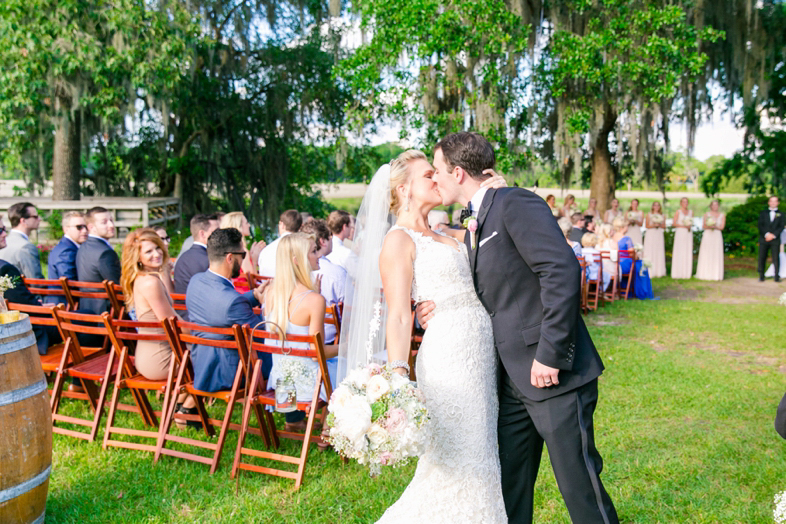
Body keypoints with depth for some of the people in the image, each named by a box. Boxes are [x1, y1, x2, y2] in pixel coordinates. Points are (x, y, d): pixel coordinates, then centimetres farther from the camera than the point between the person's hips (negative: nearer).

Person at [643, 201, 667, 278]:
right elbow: (647, 226, 0)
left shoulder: (662, 215, 11)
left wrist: (659, 225, -11)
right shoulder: (649, 215, 4)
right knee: (650, 252, -8)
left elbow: (664, 226, 9)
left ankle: (658, 271, 1)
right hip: (650, 234, -3)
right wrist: (654, 225, -16)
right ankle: (650, 272, -7)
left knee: (659, 252, -1)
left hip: (659, 235, 3)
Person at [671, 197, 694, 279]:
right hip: (680, 233, -4)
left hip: (688, 234, 4)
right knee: (679, 252, -6)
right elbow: (674, 224, -4)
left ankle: (687, 273, 3)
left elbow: (691, 223, 18)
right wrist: (683, 226, -14)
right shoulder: (678, 212, 0)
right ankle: (678, 273, -4)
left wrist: (689, 226, -4)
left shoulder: (690, 212, 13)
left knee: (688, 252, 1)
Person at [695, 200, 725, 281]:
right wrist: (710, 226, -17)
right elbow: (704, 226, 1)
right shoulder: (707, 214, 8)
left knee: (716, 255, -3)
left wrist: (715, 227, -15)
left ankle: (715, 275, -1)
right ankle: (705, 274, -1)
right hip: (707, 236, -1)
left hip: (717, 236, 1)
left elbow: (722, 227, 1)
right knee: (706, 255, -4)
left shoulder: (722, 215, 9)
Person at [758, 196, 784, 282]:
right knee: (762, 258, -2)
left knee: (775, 258, -6)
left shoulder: (780, 214, 12)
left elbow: (781, 227, 2)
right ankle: (761, 276, 2)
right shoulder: (763, 213, 14)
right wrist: (766, 234, -12)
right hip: (764, 239, 1)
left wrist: (773, 235, -12)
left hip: (775, 239, -1)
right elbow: (760, 225, 3)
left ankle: (777, 276, -3)